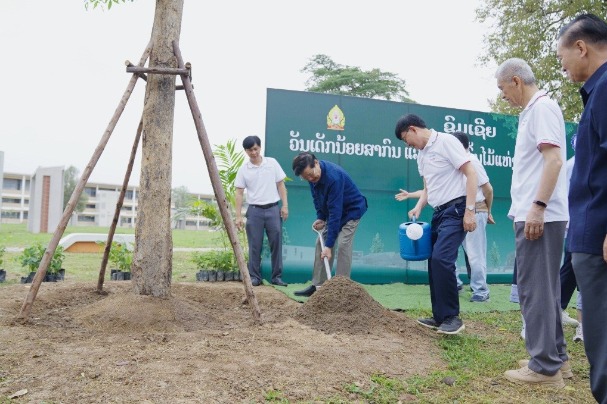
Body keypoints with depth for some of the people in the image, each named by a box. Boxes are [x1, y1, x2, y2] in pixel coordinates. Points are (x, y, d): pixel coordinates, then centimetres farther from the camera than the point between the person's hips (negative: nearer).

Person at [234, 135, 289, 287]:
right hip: (255, 211, 0)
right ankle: (255, 277, 13)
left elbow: (281, 185, 6)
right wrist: (238, 216, -5)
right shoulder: (243, 169, 1)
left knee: (276, 244, 2)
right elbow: (239, 193, 1)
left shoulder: (272, 163, 3)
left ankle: (277, 277, 12)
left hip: (273, 209, 0)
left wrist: (285, 205, -2)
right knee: (255, 246, 3)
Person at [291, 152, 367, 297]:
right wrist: (320, 217, -6)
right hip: (333, 210, 8)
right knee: (321, 243, 3)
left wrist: (329, 245, -37)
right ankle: (317, 285, 8)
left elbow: (336, 212, -37)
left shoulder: (334, 177, -37)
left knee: (342, 245, -18)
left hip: (351, 210, -8)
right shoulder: (313, 175, -12)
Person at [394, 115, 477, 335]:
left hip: (456, 209, -9)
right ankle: (440, 316, 18)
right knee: (434, 262, 8)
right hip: (439, 212, 9)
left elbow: (471, 174, -15)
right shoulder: (421, 155, 15)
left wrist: (470, 210, -20)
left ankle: (452, 317, -8)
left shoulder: (446, 141, -11)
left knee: (441, 259, -20)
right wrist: (418, 207, 4)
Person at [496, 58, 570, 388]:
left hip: (540, 216, -10)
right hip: (532, 215, 10)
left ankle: (545, 367, 2)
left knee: (535, 289, -6)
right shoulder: (531, 111, 19)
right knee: (543, 288, 14)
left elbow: (554, 159, -19)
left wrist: (537, 207, -23)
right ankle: (556, 357, 23)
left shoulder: (542, 107, -9)